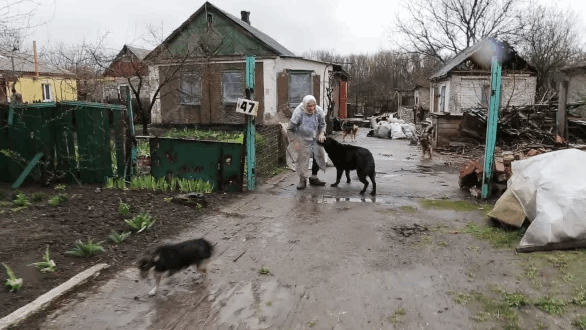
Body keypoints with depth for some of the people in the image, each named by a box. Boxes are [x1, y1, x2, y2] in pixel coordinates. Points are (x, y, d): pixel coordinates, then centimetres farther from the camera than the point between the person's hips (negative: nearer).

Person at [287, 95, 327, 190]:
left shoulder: (319, 111, -15)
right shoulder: (299, 113, -26)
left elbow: (322, 125, 3)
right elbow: (290, 130, -15)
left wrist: (322, 134, -15)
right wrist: (295, 142, -20)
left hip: (316, 138, 4)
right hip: (303, 139, -4)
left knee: (319, 155, 4)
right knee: (303, 158, -9)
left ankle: (314, 178, 21)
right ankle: (302, 180, 6)